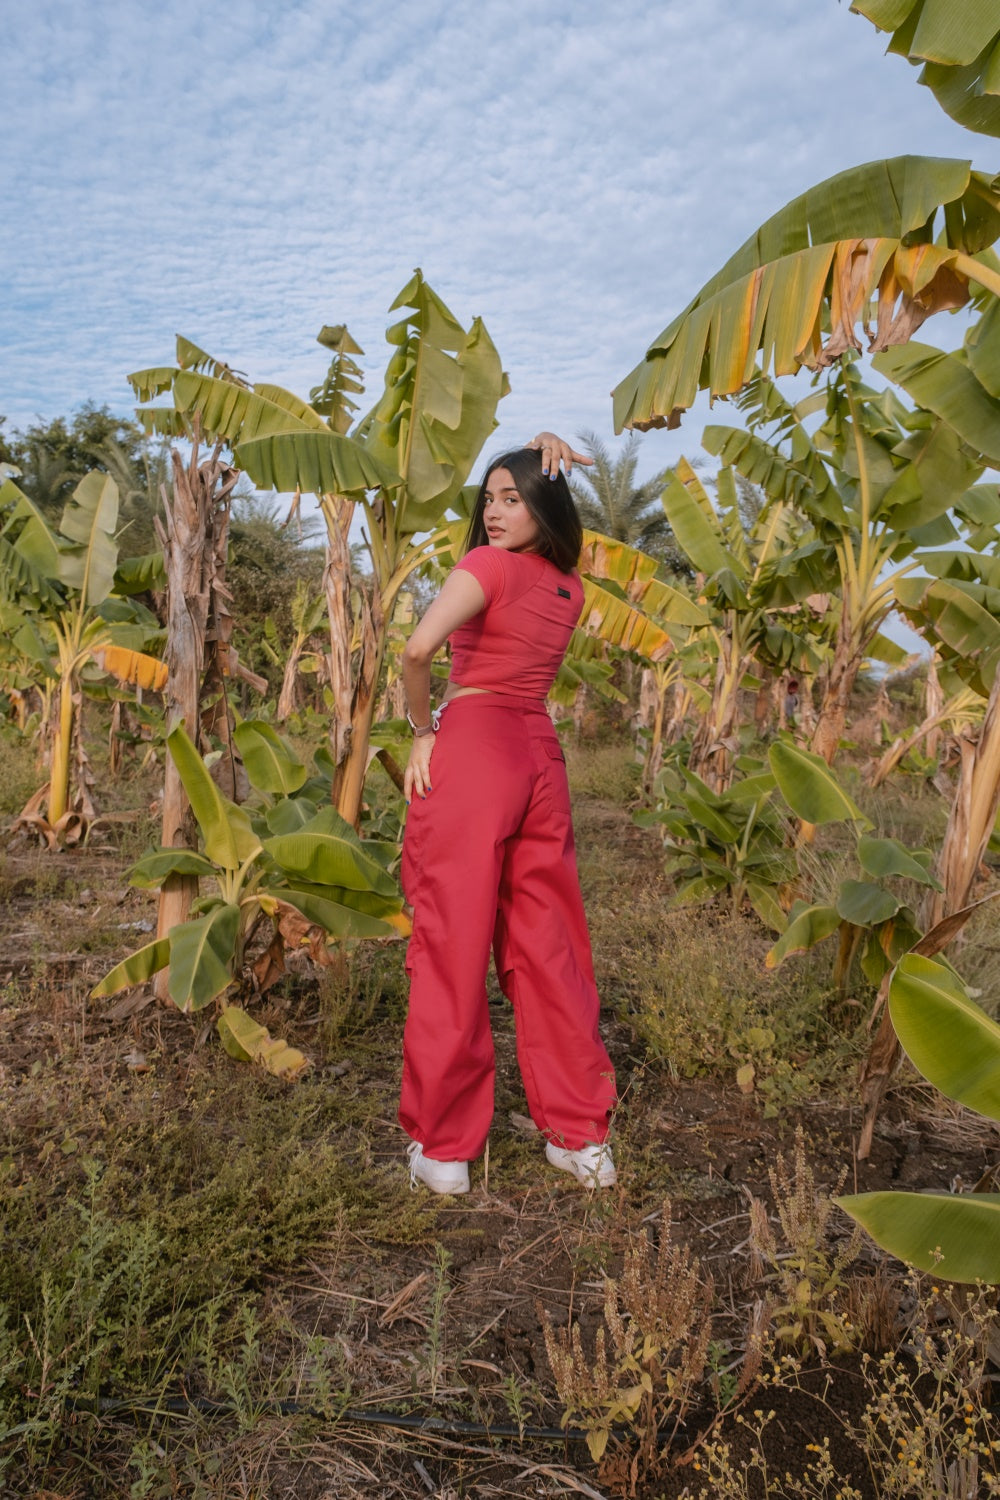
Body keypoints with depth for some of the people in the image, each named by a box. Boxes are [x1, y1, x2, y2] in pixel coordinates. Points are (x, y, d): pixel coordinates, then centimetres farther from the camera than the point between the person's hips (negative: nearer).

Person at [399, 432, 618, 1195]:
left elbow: (419, 649, -22)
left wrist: (422, 729, -5)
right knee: (549, 949, 11)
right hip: (540, 754, 7)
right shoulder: (569, 587, 14)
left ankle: (443, 1147, 11)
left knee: (453, 948, 1)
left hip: (471, 748, -7)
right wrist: (550, 455, 25)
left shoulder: (490, 564, -6)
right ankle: (580, 1133, 21)